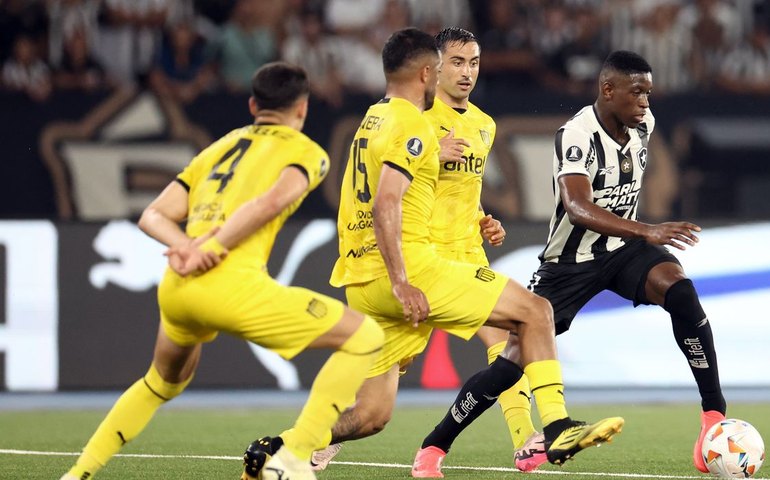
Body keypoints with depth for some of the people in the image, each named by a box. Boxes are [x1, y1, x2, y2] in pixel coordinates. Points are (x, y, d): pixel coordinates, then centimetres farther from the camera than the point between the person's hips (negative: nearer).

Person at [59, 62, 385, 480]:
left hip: (175, 287, 7)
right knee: (364, 338, 3)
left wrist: (182, 244, -1)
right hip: (232, 284, -7)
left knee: (166, 379, 36)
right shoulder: (307, 152, 9)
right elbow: (272, 201, -14)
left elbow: (153, 216, 17)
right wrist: (213, 248, -15)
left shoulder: (219, 147, 27)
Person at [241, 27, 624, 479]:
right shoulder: (412, 125, -8)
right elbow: (386, 204, -21)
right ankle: (559, 429, -11)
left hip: (360, 281, 9)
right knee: (535, 310, -3)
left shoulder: (372, 120, 21)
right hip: (408, 265, -9)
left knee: (370, 416, 9)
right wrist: (401, 284, -25)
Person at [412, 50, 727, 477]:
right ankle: (435, 445, 8)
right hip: (570, 260, -5)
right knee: (518, 354, -7)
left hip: (623, 248, 5)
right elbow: (577, 208, -43)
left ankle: (714, 415, -21)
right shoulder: (578, 135, -26)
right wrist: (646, 232, -54)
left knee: (680, 290, -25)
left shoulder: (643, 125, -4)